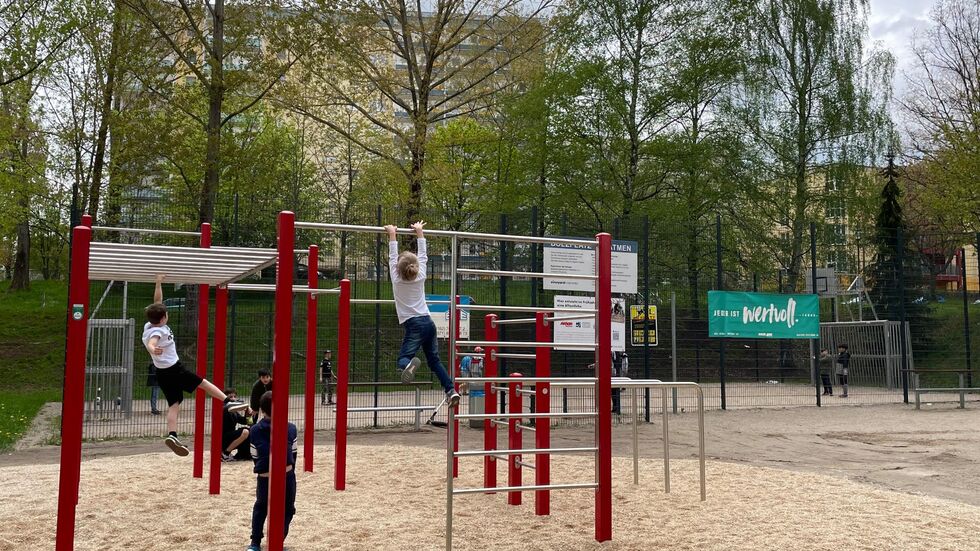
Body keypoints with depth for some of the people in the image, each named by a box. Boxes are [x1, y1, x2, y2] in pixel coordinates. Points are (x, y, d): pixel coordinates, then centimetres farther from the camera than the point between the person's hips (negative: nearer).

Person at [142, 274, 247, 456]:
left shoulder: (149, 325, 6)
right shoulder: (158, 331, -18)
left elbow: (157, 302, 15)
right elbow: (151, 343, -41)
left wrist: (159, 282, 16)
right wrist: (153, 350, -64)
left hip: (162, 373, 8)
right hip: (174, 369, -8)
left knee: (174, 404, 1)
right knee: (203, 382, 6)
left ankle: (172, 435, -12)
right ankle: (228, 402, 7)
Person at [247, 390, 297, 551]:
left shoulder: (255, 431, 0)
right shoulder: (291, 429, -1)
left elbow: (255, 457, 8)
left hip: (264, 478, 1)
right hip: (287, 477, -1)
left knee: (260, 508, 27)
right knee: (287, 510, 20)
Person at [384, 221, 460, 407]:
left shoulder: (397, 279, -1)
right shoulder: (421, 277, 7)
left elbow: (392, 257, 9)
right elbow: (423, 256, 19)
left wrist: (392, 235, 17)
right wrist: (419, 232, 25)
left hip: (414, 325, -4)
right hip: (428, 322, 4)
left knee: (403, 358, -8)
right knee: (434, 360, 13)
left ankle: (409, 364, -45)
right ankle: (451, 390, 1)